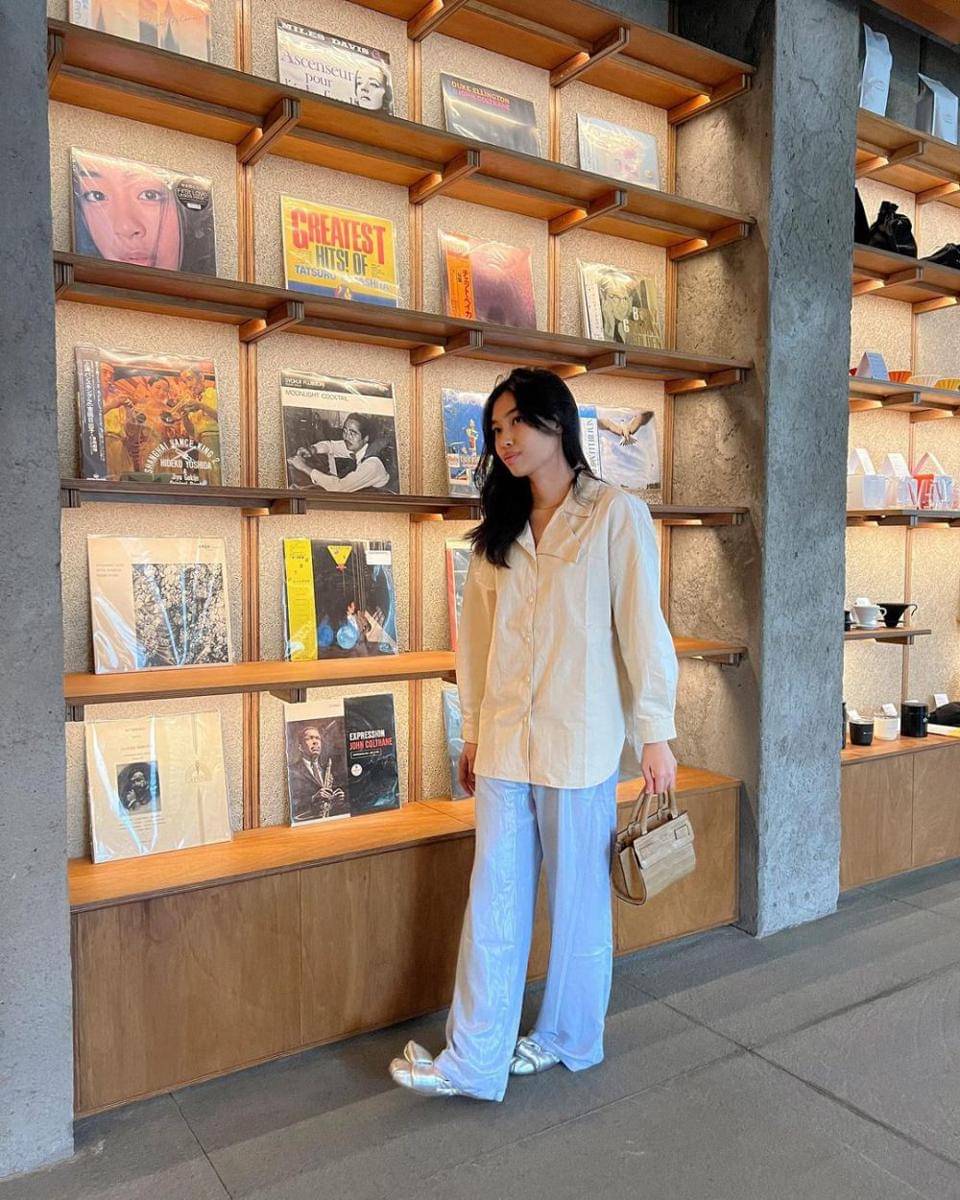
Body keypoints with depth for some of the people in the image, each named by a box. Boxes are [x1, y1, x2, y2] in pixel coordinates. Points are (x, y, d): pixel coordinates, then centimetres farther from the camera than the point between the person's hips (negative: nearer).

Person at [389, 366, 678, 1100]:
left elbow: (642, 628, -6)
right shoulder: (499, 531, 12)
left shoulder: (617, 516, -4)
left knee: (579, 900, 11)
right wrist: (474, 732, 13)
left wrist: (655, 734, -6)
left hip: (578, 745, -4)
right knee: (494, 905, 8)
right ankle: (474, 1062, 18)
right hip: (504, 744, 5)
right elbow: (479, 635, 12)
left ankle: (571, 1038, 31)